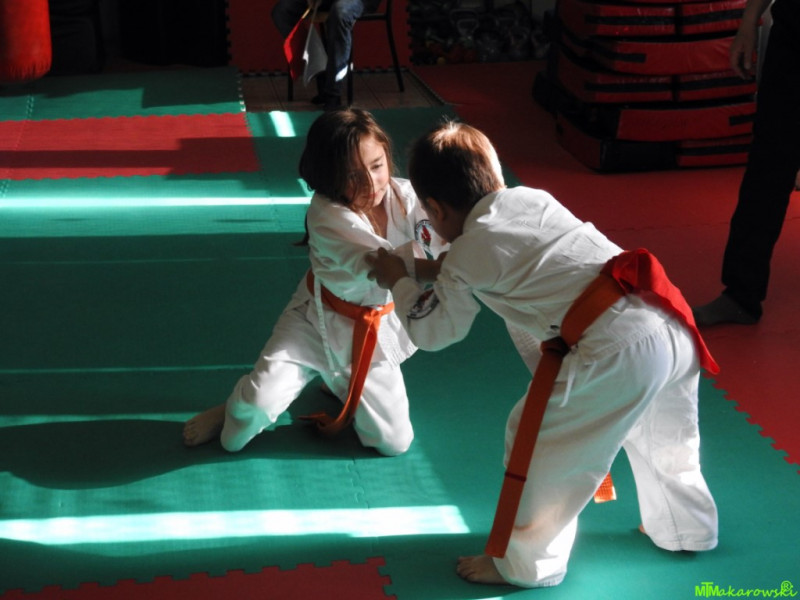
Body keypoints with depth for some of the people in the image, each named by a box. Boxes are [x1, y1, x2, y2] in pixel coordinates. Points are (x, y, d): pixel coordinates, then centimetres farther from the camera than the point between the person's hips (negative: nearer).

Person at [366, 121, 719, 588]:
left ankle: (527, 563, 23)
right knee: (660, 436, 31)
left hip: (618, 351, -8)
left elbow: (433, 332, 16)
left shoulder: (466, 259, 1)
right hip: (675, 327, 8)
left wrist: (398, 281, 31)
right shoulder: (535, 198, 19)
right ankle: (683, 529, 52)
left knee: (534, 439, 8)